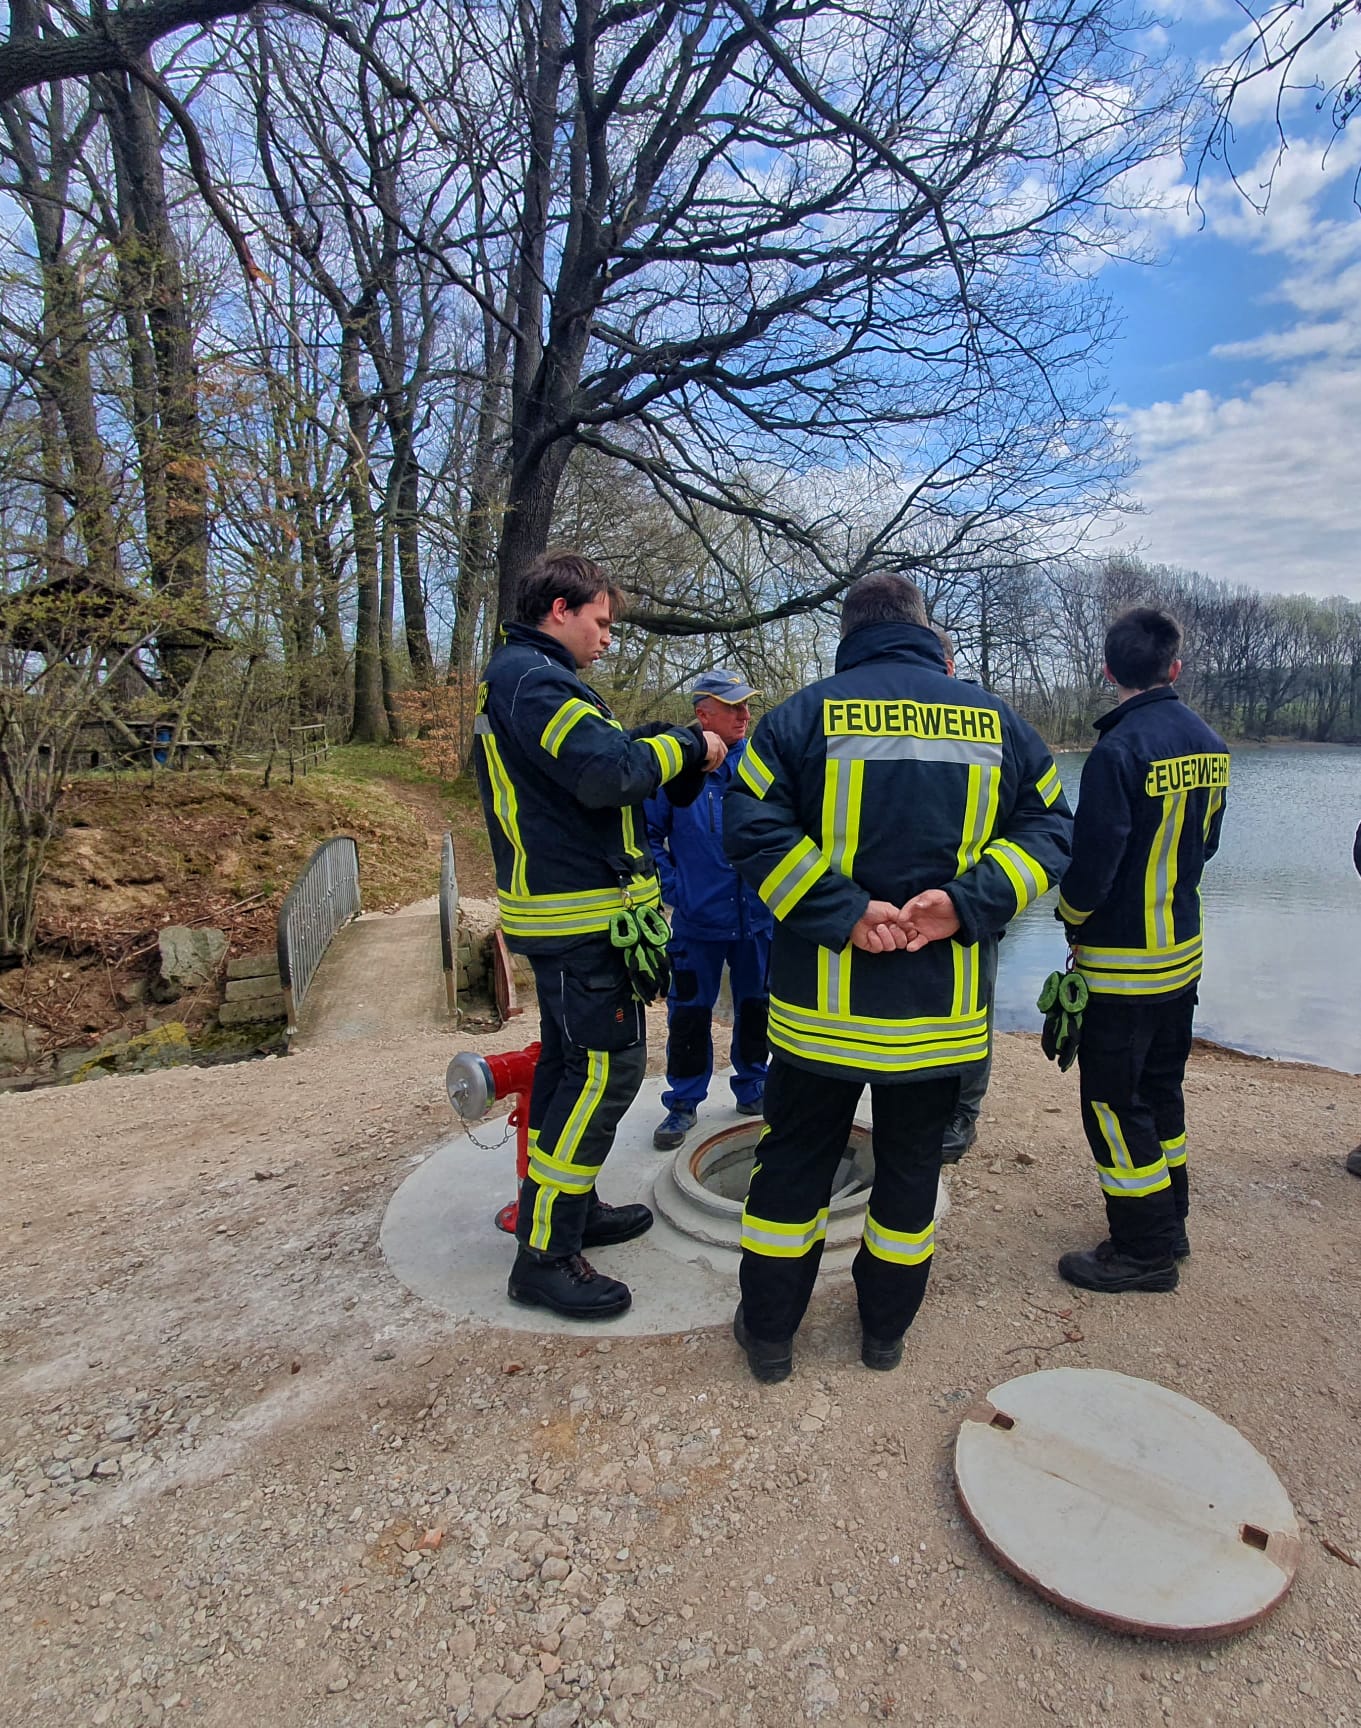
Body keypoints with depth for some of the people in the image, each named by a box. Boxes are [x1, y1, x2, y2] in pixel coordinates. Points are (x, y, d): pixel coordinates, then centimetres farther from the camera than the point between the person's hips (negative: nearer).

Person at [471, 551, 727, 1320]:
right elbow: (606, 771, -28)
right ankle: (545, 1256, 3)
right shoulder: (536, 680, -15)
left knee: (570, 1060, 19)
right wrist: (686, 745, -13)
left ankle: (567, 1208, 34)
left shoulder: (520, 679, 20)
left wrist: (663, 741, 1)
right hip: (580, 916, -11)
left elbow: (593, 756, 16)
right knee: (604, 1067, -7)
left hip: (564, 909, 11)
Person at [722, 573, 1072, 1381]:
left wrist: (843, 911, -16)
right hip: (943, 1003, 2)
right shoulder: (993, 719, 4)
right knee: (913, 1162, 19)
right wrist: (966, 903, -11)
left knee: (795, 1161, 14)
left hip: (825, 997, -2)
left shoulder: (807, 713, -5)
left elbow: (754, 829, -15)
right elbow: (1049, 828, 0)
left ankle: (769, 1331, 28)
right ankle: (886, 1328, 36)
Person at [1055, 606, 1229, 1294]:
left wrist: (1073, 919, -2)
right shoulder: (1209, 745, 4)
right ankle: (1170, 1222, 34)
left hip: (1121, 965, -8)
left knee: (1115, 1103, 4)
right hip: (1184, 951, 8)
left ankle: (1144, 1251, 15)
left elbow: (1090, 866, -21)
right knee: (1160, 1089, 21)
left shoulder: (1119, 750, -22)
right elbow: (1204, 844, 14)